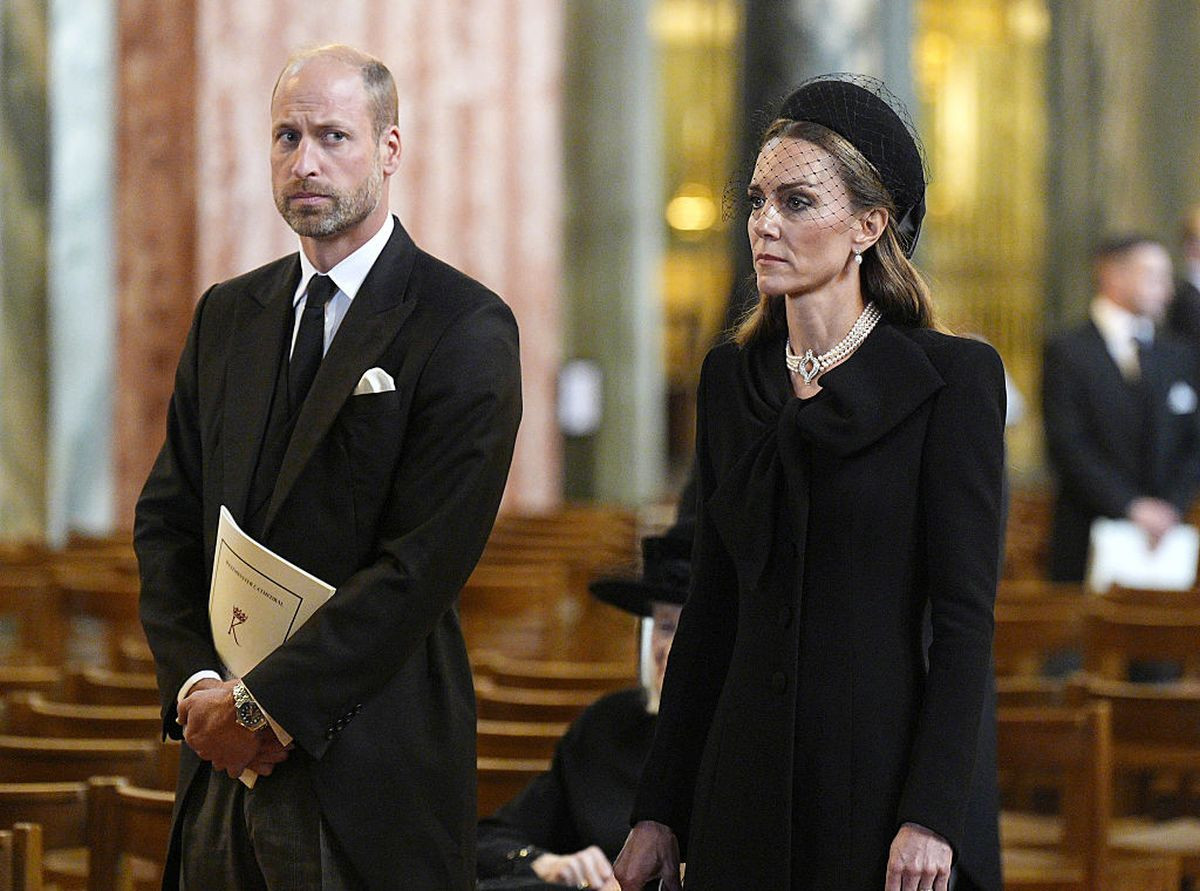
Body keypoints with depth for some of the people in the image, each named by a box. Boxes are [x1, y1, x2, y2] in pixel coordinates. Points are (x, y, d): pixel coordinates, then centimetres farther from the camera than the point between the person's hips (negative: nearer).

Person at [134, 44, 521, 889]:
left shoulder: (465, 329, -8)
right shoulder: (228, 315, 13)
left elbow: (424, 564, -15)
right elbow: (167, 520, 12)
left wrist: (264, 701, -16)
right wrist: (196, 684, -5)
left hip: (371, 769, -5)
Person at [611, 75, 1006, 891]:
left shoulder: (950, 378, -6)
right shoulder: (731, 379, 10)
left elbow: (965, 615, -10)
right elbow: (713, 607, 12)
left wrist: (932, 817, -17)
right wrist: (660, 811, 9)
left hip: (881, 770, -5)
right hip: (744, 782, 5)